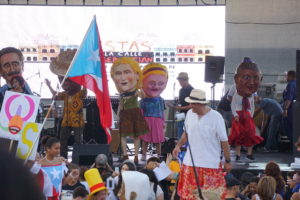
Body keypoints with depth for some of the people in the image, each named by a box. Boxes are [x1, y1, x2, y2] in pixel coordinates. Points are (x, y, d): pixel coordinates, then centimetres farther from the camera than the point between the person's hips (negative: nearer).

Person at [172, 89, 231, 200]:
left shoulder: (216, 117, -14)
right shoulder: (190, 114, -1)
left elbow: (224, 141, -7)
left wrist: (228, 161, -3)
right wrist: (178, 145, 1)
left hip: (210, 164, -4)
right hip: (190, 162, 4)